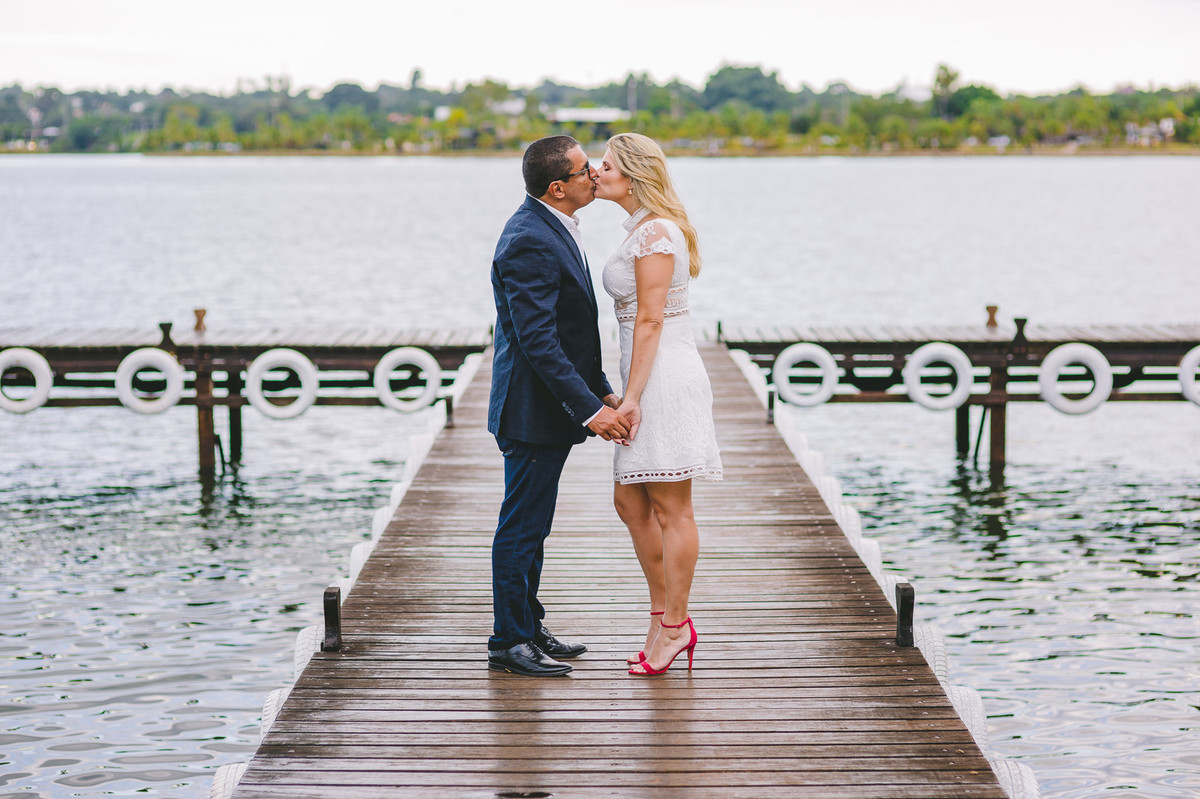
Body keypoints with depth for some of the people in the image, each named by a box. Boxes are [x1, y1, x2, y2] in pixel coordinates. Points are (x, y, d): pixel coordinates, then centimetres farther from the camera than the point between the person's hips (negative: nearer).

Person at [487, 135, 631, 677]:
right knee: (521, 526, -1)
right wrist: (589, 408, -26)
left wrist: (600, 389, 15)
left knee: (532, 525, 17)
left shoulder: (553, 228, 11)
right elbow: (538, 342, -26)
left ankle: (529, 627, 28)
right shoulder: (529, 241, -21)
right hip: (533, 409, -10)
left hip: (554, 406, 10)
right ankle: (510, 642, 8)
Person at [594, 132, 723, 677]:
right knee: (631, 501, 13)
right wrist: (630, 395, 20)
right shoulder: (644, 230, 16)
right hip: (652, 379, 10)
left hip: (664, 378, -10)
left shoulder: (655, 233, -15)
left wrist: (631, 397, -18)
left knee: (671, 510, -2)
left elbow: (649, 321, -18)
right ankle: (665, 619, 20)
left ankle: (673, 627, 6)